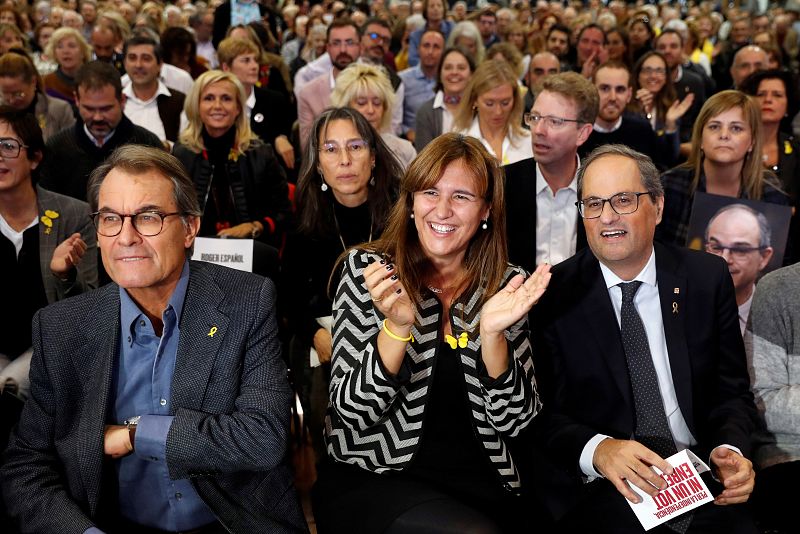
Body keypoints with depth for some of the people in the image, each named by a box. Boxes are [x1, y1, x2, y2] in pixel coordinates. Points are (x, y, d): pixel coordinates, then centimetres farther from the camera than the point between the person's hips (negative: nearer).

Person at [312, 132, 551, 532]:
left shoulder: (506, 286, 2)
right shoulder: (366, 270, -3)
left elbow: (515, 422, -3)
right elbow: (350, 412, -9)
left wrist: (492, 333, -19)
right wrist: (397, 326, -25)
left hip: (480, 485, 3)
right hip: (371, 479, -3)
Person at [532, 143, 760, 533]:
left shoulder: (707, 278, 6)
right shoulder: (554, 295, -1)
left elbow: (732, 392, 11)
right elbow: (541, 412, -3)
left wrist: (730, 449, -10)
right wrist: (597, 449, -23)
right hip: (598, 488, -2)